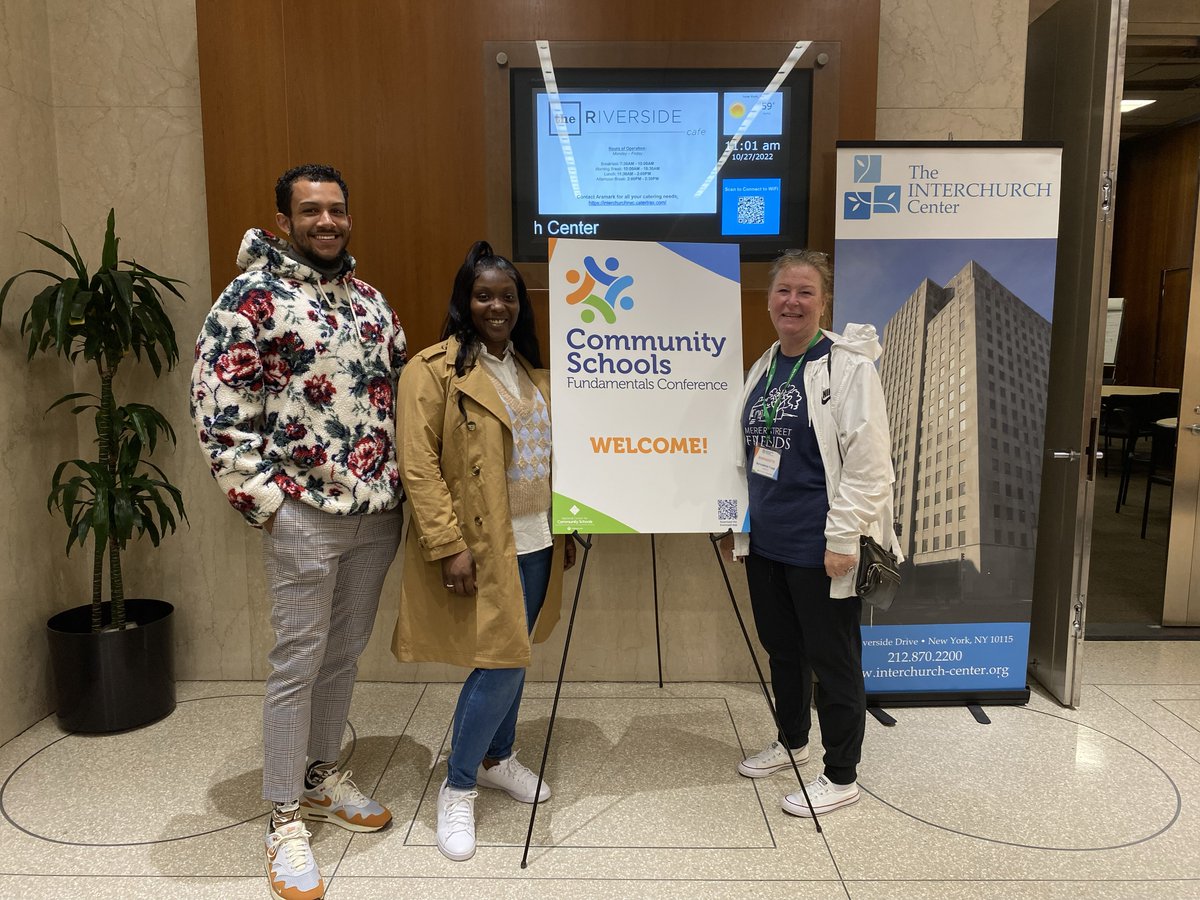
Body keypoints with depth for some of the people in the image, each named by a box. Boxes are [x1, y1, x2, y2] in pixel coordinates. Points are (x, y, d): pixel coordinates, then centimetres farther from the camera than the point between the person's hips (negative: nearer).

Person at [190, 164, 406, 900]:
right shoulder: (251, 299, -7)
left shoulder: (368, 300, 12)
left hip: (379, 511, 6)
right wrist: (266, 500, -14)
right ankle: (286, 820, 20)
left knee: (346, 652, 16)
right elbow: (219, 415, -11)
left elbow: (398, 389, 18)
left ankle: (323, 777, 35)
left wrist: (403, 482, 9)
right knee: (299, 662, 3)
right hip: (306, 514, -6)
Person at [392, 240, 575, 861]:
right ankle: (457, 790, 16)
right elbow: (419, 466, -16)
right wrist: (448, 546, -20)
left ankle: (498, 759, 38)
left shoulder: (532, 369, 12)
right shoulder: (434, 368, -11)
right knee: (501, 662, -5)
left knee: (510, 658, 17)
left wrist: (565, 529, 16)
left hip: (535, 541, 7)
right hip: (482, 546, -7)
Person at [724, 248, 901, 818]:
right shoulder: (762, 369, 11)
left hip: (820, 549, -7)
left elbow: (869, 464, -16)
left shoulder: (848, 366, -12)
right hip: (765, 541, 7)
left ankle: (841, 776, 25)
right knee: (781, 649, 21)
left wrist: (843, 540, -19)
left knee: (831, 659, 7)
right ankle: (792, 742, 43)